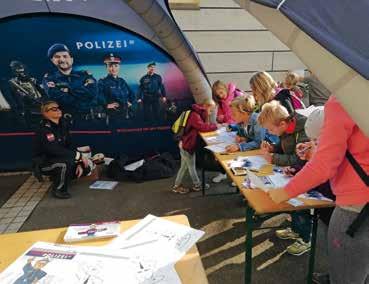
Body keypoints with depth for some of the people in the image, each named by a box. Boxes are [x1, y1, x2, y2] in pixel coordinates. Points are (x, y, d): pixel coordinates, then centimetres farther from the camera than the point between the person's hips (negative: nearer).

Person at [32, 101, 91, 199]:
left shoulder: (63, 125, 0)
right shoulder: (44, 130, -23)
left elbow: (69, 146, 3)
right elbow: (55, 150, -34)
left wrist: (78, 164, -7)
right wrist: (79, 156, -32)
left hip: (58, 158, 8)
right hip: (44, 163, -8)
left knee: (86, 168, 0)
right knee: (67, 162, -37)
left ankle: (57, 177, 19)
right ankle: (58, 190, -13)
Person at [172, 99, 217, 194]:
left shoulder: (199, 114, 10)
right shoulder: (195, 115, -23)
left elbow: (204, 126, 10)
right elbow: (203, 127, -34)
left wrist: (212, 125, -8)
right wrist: (215, 126, -21)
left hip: (188, 144, 10)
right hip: (186, 145, -10)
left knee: (184, 166, 17)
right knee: (191, 166, 9)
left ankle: (177, 186, 27)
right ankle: (197, 185, 26)